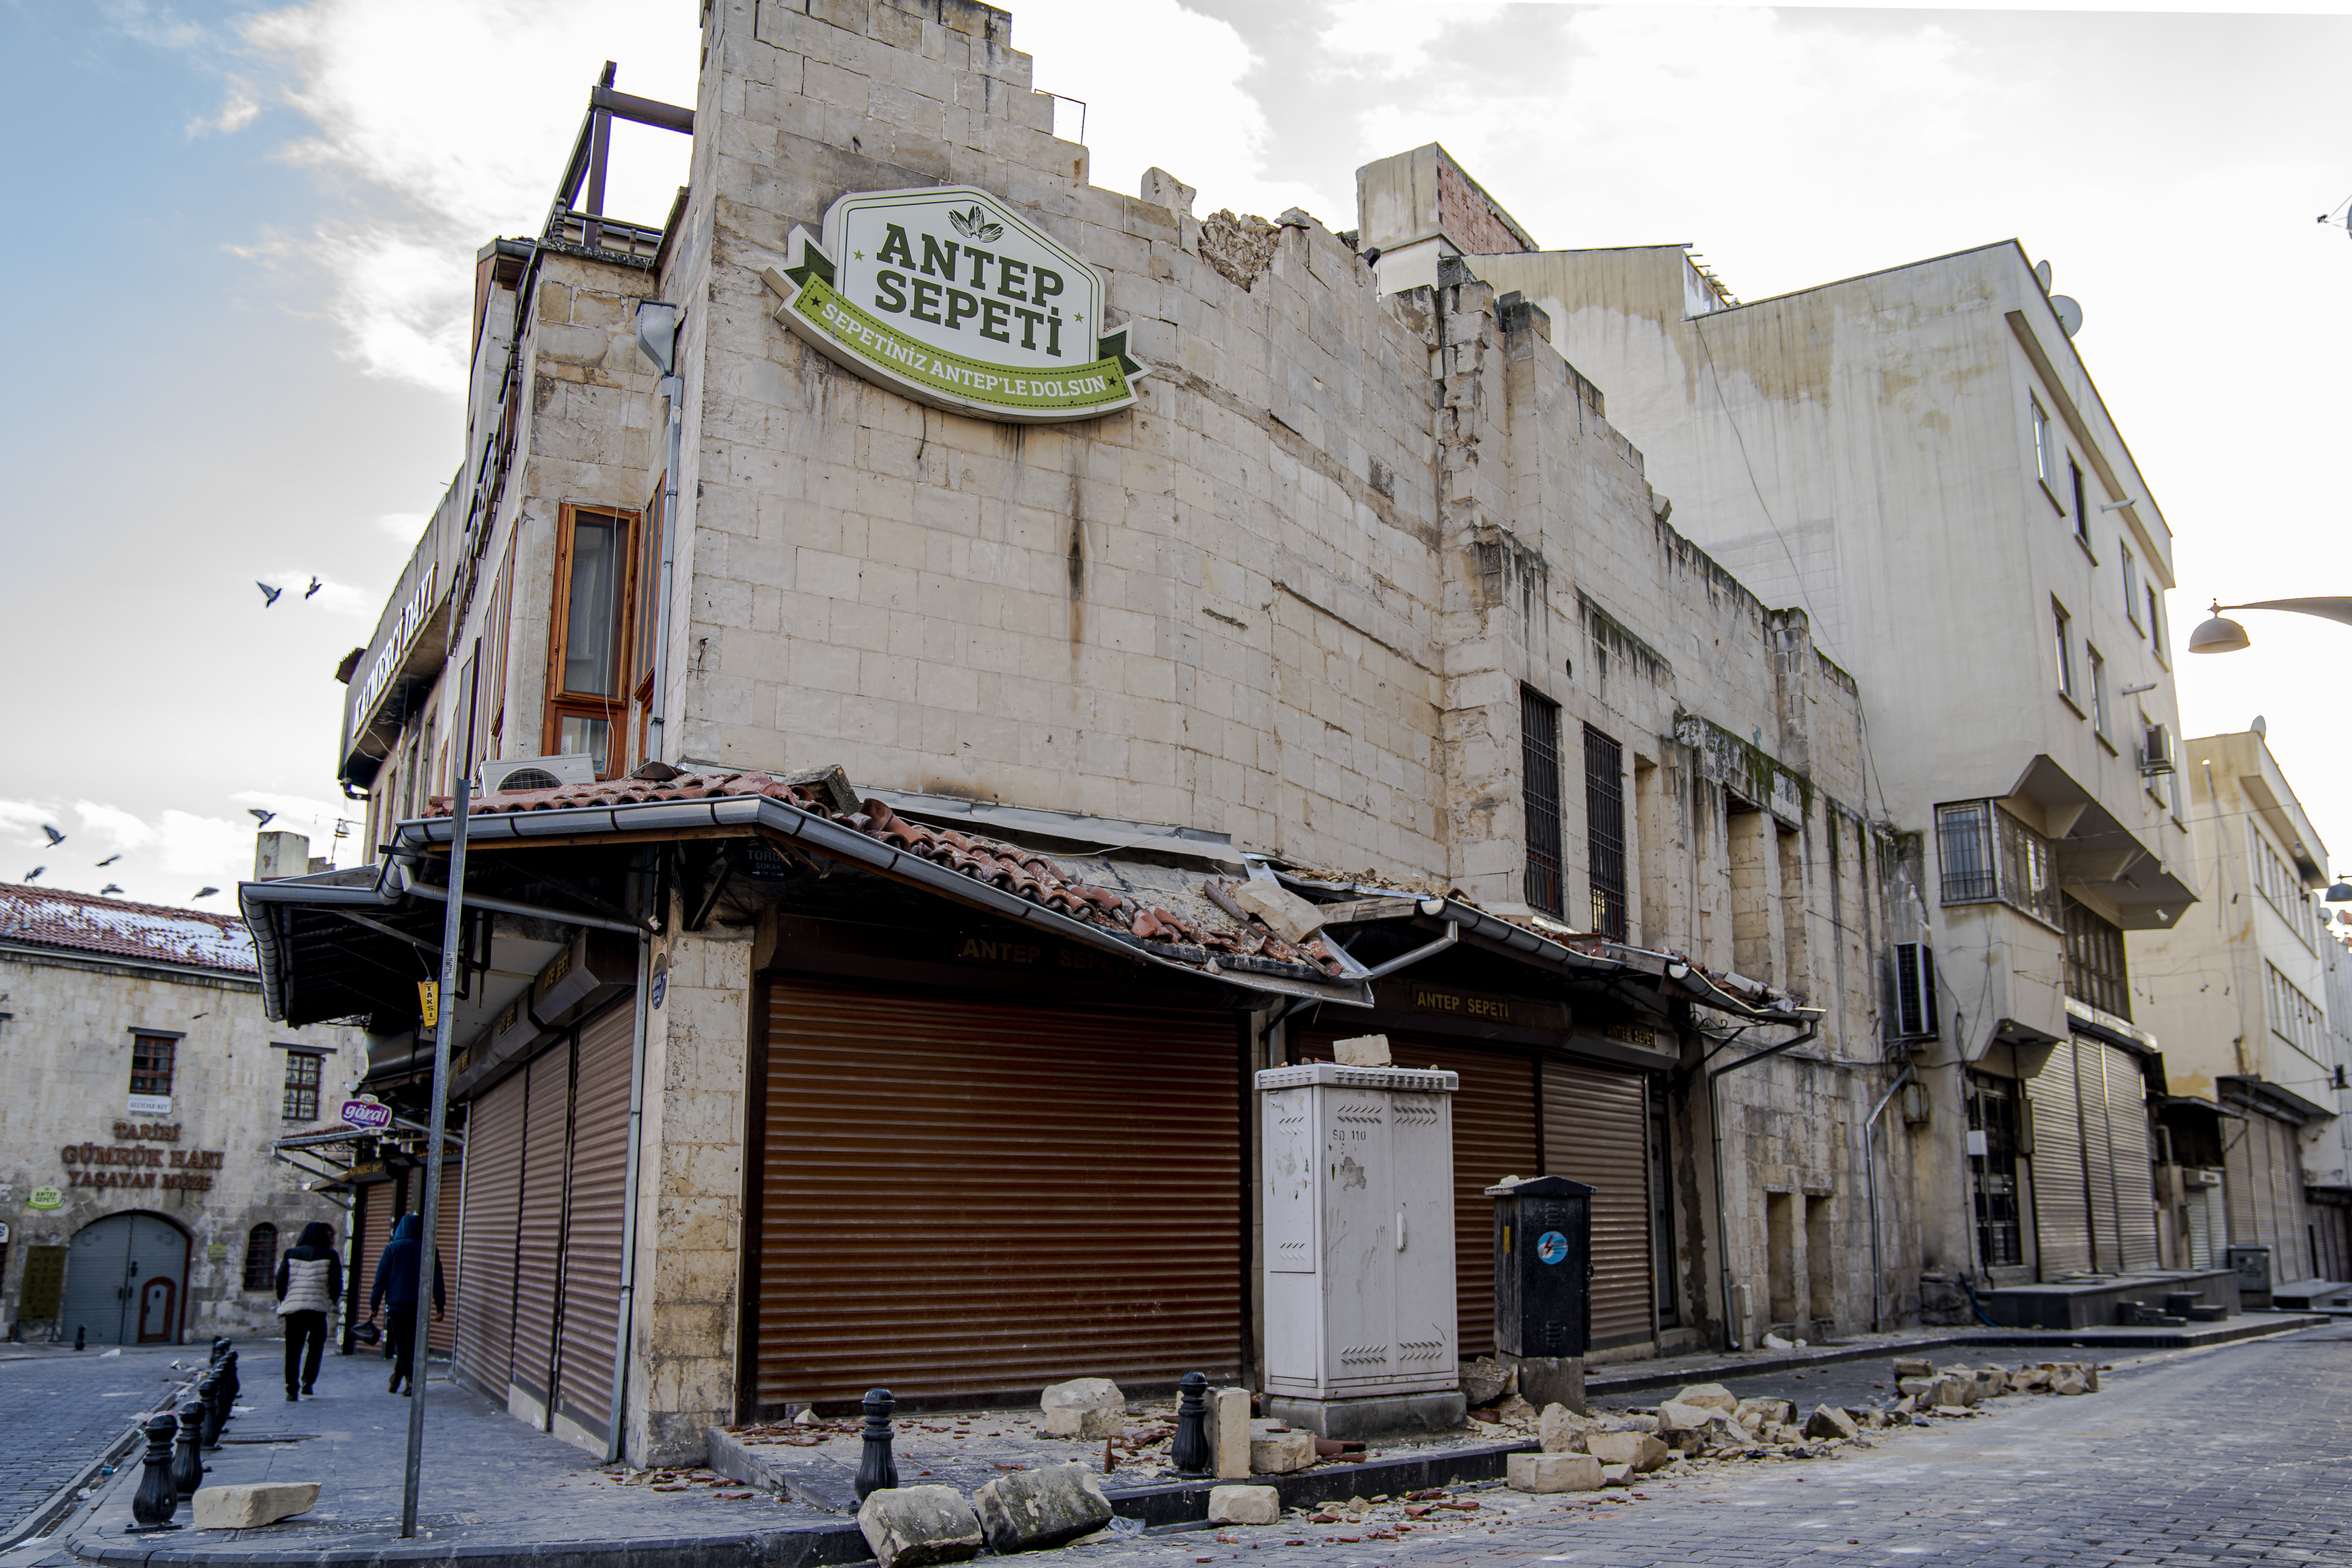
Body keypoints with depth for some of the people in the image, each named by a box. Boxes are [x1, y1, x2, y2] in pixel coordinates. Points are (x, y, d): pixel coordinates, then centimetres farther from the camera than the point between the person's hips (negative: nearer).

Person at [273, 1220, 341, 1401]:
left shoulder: (291, 1254, 10)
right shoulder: (330, 1255, 3)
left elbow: (281, 1281, 6)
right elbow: (336, 1284, -3)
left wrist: (283, 1303, 18)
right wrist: (334, 1301, 15)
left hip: (293, 1307, 2)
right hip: (318, 1308, -1)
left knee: (293, 1350, 5)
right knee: (316, 1345, 18)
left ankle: (292, 1390, -1)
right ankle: (308, 1382, 9)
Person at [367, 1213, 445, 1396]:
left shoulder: (393, 1248, -1)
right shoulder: (430, 1250, 5)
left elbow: (381, 1278, -3)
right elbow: (437, 1281, 5)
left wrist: (373, 1306, 1)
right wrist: (439, 1307, 9)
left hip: (397, 1304, -2)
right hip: (419, 1306, 2)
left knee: (403, 1345, 1)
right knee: (413, 1344, 14)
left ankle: (411, 1379, -11)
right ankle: (395, 1381, 19)